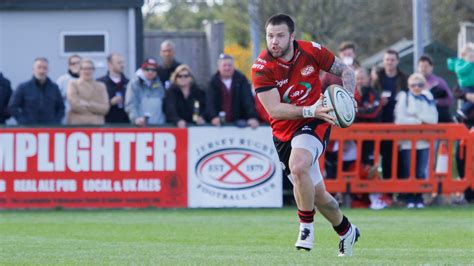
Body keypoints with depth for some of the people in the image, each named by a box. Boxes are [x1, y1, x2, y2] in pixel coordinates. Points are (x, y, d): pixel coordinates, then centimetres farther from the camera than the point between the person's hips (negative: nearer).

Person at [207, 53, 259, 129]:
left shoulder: (241, 79, -1)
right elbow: (210, 101, -11)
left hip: (239, 122, 0)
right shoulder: (214, 81, 0)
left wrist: (253, 117, -26)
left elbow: (248, 99, -11)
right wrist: (214, 117, -29)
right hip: (221, 124, 0)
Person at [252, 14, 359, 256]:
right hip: (284, 133, 2)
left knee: (297, 166, -33)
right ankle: (346, 231, 36)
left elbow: (345, 71, 5)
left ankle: (306, 227, -16)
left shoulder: (311, 51, -9)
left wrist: (347, 96, -14)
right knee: (317, 195, 9)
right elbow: (274, 110, -20)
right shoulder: (262, 68, -13)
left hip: (314, 124, -2)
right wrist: (310, 110, -31)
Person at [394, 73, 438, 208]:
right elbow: (400, 120, -10)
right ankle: (409, 198, 8)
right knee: (408, 171, 0)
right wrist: (420, 121, -6)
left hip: (424, 141, 2)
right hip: (407, 141, -2)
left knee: (421, 172, 3)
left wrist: (416, 118, -11)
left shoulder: (429, 100, 8)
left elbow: (433, 119, 0)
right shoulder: (403, 98, 0)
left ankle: (419, 197, 12)